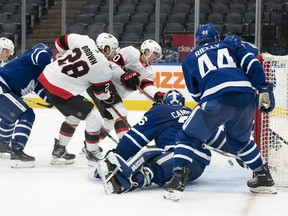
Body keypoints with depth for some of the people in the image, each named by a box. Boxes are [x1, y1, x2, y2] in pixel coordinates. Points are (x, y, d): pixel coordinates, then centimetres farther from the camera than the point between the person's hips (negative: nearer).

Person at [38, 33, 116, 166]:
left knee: (74, 117, 26)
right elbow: (101, 93, 1)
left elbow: (61, 42, 11)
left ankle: (59, 151, 33)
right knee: (94, 119, 2)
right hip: (61, 92, -8)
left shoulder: (83, 40, -2)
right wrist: (111, 100, 23)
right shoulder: (103, 69, -13)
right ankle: (93, 154, 15)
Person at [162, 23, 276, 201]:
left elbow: (196, 94, 28)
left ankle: (178, 181, -3)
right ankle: (264, 179, 33)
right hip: (246, 95, 3)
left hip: (216, 99, -3)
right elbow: (252, 64, 12)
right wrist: (264, 89, 8)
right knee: (240, 139, 30)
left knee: (187, 138, 13)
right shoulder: (231, 44, 28)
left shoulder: (190, 59, 27)